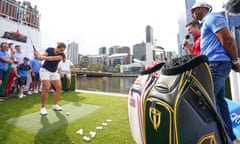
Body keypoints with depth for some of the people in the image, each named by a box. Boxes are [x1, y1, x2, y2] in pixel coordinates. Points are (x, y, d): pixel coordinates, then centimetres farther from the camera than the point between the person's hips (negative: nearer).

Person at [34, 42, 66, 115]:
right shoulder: (49, 49, -7)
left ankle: (55, 105, 12)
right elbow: (41, 57, -12)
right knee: (46, 88, -17)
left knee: (59, 87, -4)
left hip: (54, 72, 3)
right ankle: (43, 108, -5)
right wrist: (38, 55, -32)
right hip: (45, 70, -3)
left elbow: (52, 58, -27)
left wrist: (43, 57, -38)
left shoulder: (62, 55, -11)